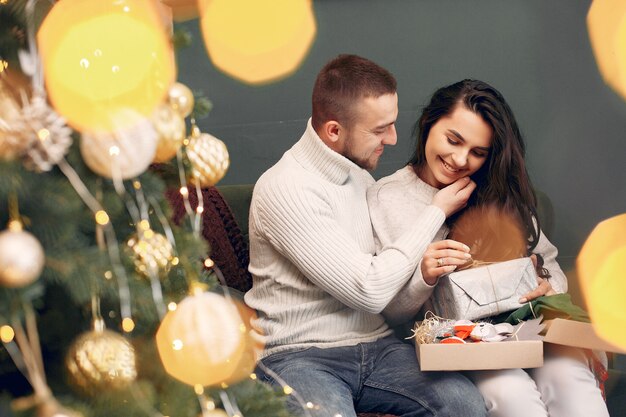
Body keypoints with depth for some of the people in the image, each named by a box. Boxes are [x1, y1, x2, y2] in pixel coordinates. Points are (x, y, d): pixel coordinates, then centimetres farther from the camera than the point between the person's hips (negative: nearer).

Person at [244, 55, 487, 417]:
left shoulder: (360, 171, 10)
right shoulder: (284, 189, -16)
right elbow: (369, 292, -18)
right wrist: (437, 213, -9)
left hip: (376, 345, 7)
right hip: (300, 355, -6)